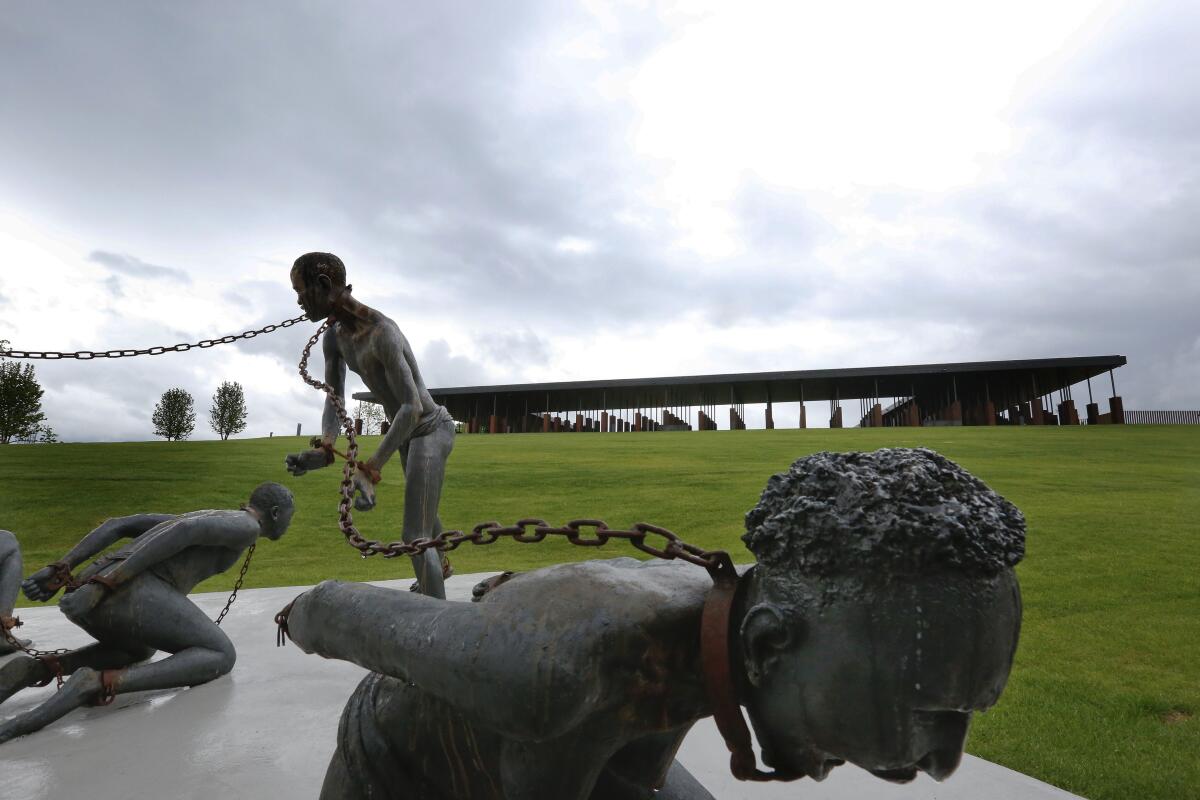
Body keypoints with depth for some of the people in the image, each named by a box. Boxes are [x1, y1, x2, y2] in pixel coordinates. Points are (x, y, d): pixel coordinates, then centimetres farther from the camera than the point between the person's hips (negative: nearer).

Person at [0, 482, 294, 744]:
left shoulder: (199, 518, 35)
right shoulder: (247, 526, 6)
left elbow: (118, 525, 27)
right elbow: (181, 530, -12)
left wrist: (58, 571, 16)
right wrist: (103, 585, -17)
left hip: (92, 592, 9)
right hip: (133, 593, -9)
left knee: (140, 652, 39)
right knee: (221, 657, 3)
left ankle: (37, 669, 11)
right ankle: (101, 683, -16)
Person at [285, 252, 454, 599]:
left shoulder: (382, 332, -33)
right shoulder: (334, 337, -2)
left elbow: (413, 408, -38)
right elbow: (334, 401, -5)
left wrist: (370, 470, -44)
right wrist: (325, 449, -27)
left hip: (431, 431, -10)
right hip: (408, 430, 10)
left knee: (414, 537, -18)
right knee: (422, 510, 33)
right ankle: (441, 566, 62)